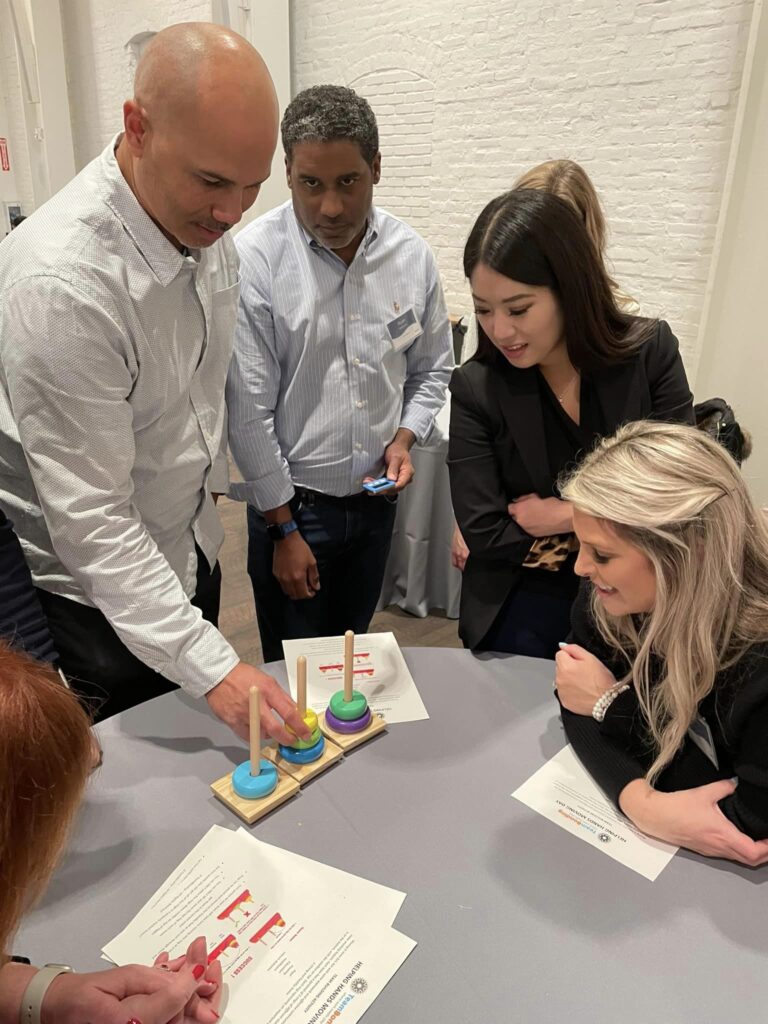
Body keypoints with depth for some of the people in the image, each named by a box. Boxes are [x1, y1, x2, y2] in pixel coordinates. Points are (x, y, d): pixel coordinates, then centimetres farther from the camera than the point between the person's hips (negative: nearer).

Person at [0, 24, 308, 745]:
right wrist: (214, 668, -30)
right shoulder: (61, 281, -32)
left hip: (190, 549, 7)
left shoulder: (203, 222, -7)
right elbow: (92, 521, -29)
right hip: (98, 596, -7)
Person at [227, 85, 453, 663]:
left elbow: (431, 369, 12)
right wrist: (285, 529, -10)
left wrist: (404, 439, -7)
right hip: (290, 504, -4)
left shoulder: (411, 255, -1)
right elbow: (247, 410, -14)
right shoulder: (254, 259, -16)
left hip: (376, 499, 4)